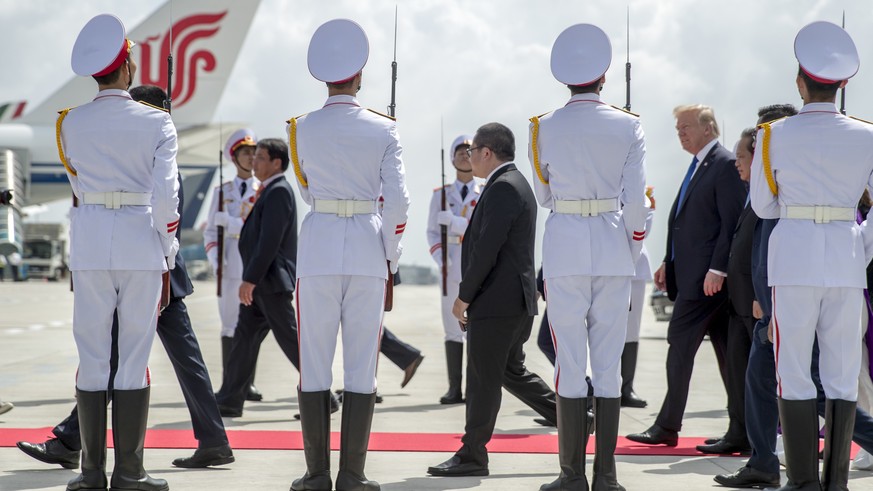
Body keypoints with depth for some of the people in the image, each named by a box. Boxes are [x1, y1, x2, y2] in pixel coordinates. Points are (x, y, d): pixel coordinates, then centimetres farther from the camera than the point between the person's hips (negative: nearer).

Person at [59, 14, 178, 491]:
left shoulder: (71, 123, 3)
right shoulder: (157, 123, -4)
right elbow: (165, 194, -8)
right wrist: (168, 256, 0)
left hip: (90, 245, 2)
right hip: (141, 244, -1)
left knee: (92, 355, 5)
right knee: (135, 356, 2)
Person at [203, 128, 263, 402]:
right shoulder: (222, 192, 11)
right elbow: (211, 232, 8)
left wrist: (228, 220, -9)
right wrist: (216, 261, -6)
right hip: (231, 267, 0)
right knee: (230, 325, -1)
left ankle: (248, 384, 5)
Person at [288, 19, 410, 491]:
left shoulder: (303, 128, 0)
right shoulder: (383, 130, -1)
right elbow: (397, 200, -4)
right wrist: (390, 258, 5)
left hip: (319, 247, 0)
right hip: (367, 250, 0)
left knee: (314, 365, 4)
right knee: (361, 365, 4)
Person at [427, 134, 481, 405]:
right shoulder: (441, 194, 11)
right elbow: (432, 232, 6)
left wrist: (454, 221, -17)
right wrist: (441, 259, -11)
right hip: (452, 268, 1)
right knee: (453, 329, 0)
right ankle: (455, 389, 3)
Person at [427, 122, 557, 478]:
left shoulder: (503, 188, -16)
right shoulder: (516, 184, 17)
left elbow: (487, 249, -21)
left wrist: (464, 297, -14)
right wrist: (471, 295, 18)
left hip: (496, 302, -10)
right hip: (515, 301, 10)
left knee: (483, 380, -3)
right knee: (513, 372, 18)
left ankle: (471, 456, 2)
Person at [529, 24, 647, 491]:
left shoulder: (545, 128, -1)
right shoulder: (628, 127, -1)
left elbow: (542, 195, 9)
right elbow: (636, 199, -3)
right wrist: (633, 252, 10)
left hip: (564, 245, -1)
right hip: (613, 244, 1)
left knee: (569, 361, 2)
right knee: (609, 361, 5)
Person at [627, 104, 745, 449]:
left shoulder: (725, 165, -10)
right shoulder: (699, 166, 19)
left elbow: (732, 222, -16)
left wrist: (717, 269, -21)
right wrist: (669, 262, 17)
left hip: (707, 276, -10)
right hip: (692, 274, 10)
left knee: (681, 343, -8)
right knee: (727, 350, 9)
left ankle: (667, 427, -4)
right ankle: (741, 432, 11)